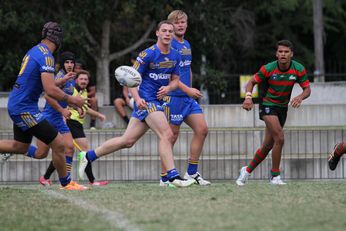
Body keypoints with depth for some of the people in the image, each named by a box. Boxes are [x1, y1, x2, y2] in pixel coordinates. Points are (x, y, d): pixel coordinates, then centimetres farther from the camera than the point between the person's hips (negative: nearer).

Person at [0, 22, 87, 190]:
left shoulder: (34, 51, 9)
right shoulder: (46, 56, -19)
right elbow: (50, 90, -26)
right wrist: (71, 99, -13)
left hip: (16, 106, 10)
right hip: (25, 109, -10)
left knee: (20, 147, 25)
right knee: (58, 144, -4)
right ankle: (66, 183, 8)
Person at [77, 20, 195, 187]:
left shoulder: (175, 56, 9)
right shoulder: (148, 54, -11)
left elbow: (175, 79, 18)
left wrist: (168, 88, -5)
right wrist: (137, 98, -23)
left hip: (157, 101, 7)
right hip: (146, 101, -7)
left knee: (127, 141, 8)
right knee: (166, 135, -19)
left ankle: (88, 156, 19)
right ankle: (173, 176, -19)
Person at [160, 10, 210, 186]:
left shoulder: (187, 45, 16)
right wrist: (187, 90, -21)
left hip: (188, 98, 8)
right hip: (173, 97, -8)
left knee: (202, 130, 1)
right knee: (172, 137, -5)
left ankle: (192, 172, 8)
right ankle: (165, 178, 4)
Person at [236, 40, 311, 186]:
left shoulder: (299, 69, -11)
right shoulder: (268, 69, -18)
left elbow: (307, 89, -5)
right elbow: (252, 82, -7)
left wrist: (300, 97, -27)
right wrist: (248, 96, -26)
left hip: (283, 108, 5)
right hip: (267, 104, -5)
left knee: (268, 145, 9)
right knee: (279, 138, -21)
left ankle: (247, 171, 27)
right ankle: (275, 175, -8)